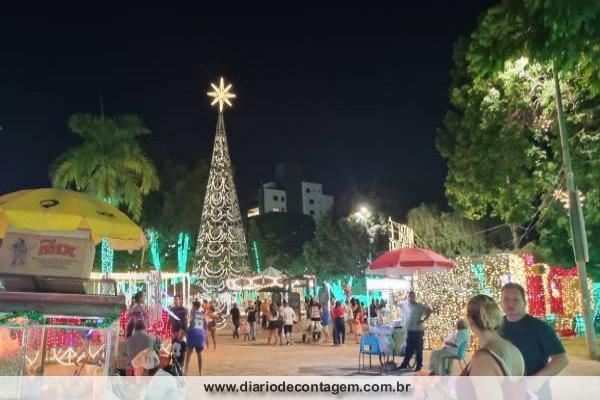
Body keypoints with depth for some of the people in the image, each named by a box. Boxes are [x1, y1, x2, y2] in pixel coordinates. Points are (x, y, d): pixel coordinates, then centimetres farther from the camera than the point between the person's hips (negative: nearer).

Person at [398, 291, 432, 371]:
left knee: (418, 349, 3)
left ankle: (419, 365, 13)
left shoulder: (419, 306, -8)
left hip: (418, 331, -5)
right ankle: (404, 365, 16)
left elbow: (429, 311, -13)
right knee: (409, 349, 11)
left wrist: (423, 320, -15)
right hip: (409, 331, 5)